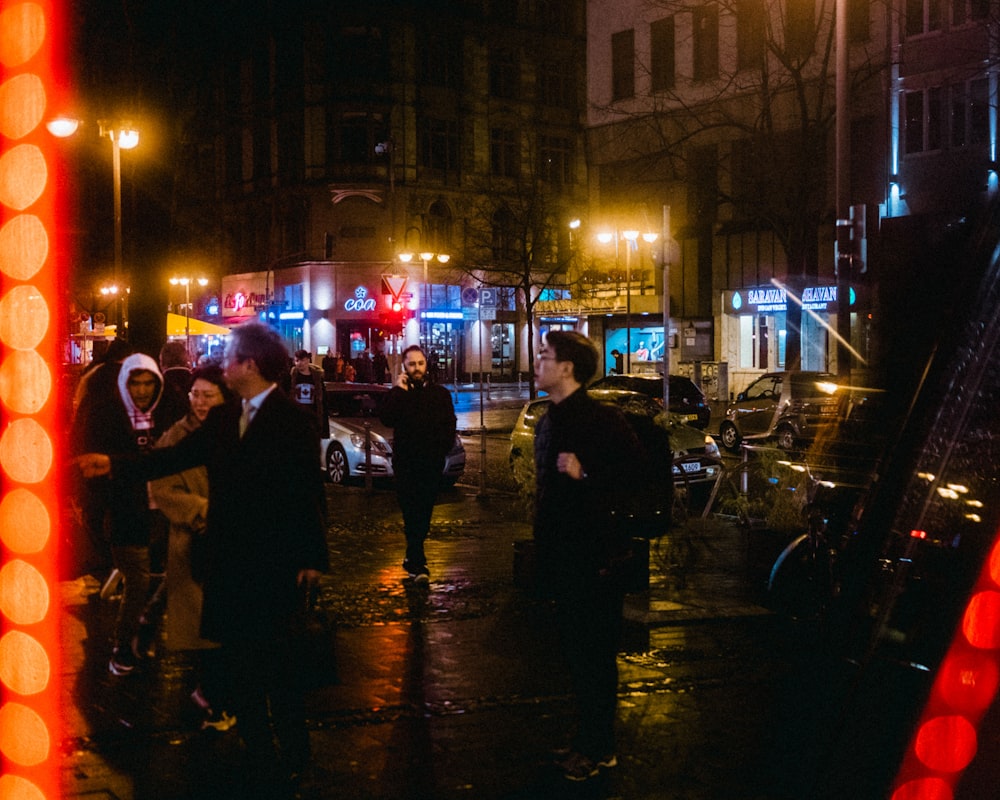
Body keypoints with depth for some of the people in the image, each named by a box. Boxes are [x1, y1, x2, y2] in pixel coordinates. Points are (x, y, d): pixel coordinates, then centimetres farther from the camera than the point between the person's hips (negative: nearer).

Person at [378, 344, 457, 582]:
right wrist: (398, 391, -14)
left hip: (431, 464, 2)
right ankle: (418, 563, -6)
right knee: (412, 514, -5)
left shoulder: (440, 394, 9)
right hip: (405, 463, -1)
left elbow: (449, 426, 8)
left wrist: (440, 450, -5)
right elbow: (386, 419, -12)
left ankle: (413, 557, 20)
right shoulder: (398, 394, 5)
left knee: (423, 513, 7)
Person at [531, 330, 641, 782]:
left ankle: (599, 749, 11)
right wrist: (544, 556, 19)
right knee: (575, 651, 15)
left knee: (594, 655, 0)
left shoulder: (602, 420, -13)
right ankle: (587, 741, 27)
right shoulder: (549, 423, 13)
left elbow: (636, 474, -19)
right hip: (562, 556, 8)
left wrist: (586, 473, -27)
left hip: (595, 558, -8)